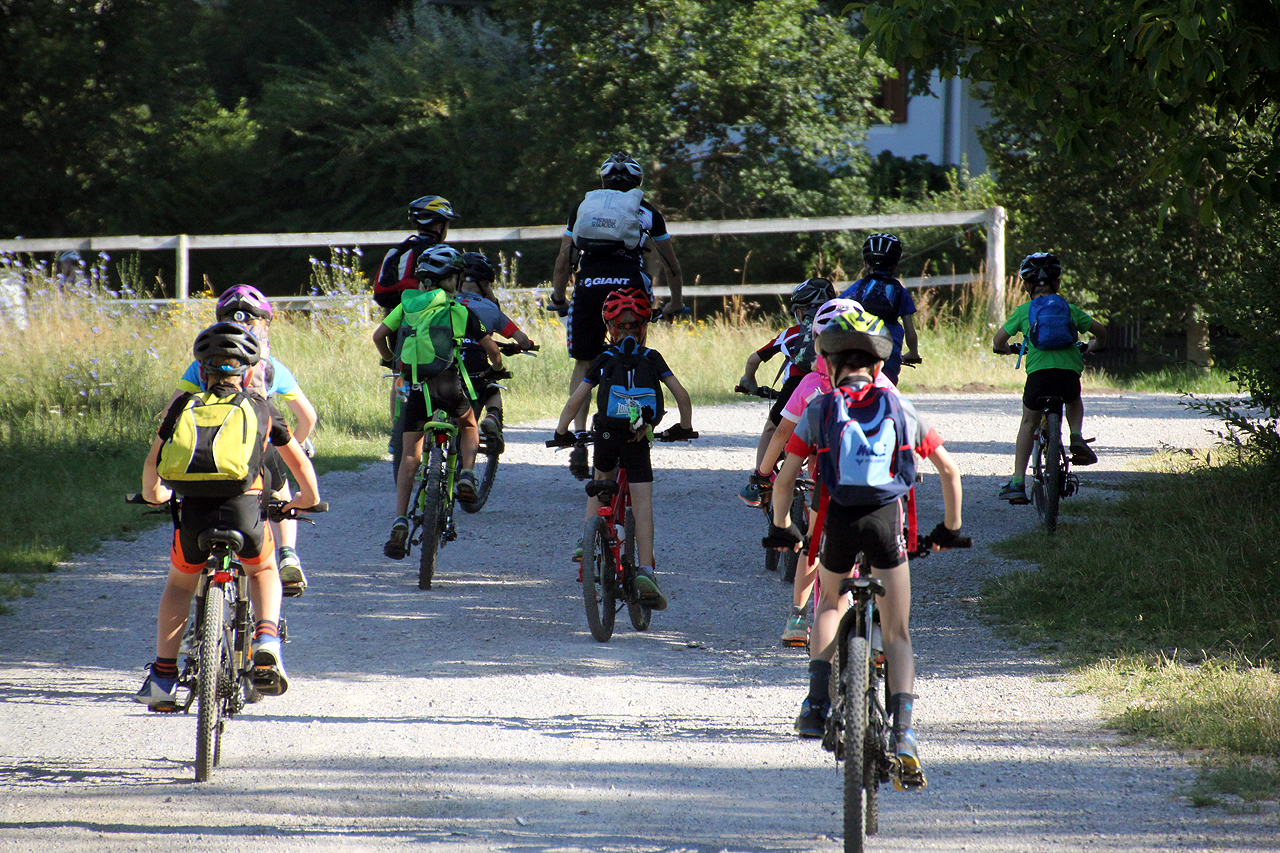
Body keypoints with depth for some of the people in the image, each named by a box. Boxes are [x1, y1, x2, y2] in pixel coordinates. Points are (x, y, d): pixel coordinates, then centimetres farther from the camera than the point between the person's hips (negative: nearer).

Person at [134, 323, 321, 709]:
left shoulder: (184, 406, 17)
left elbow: (153, 463, 17)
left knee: (179, 586, 30)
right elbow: (299, 461, 29)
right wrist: (308, 498, 49)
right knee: (263, 571, 33)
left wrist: (153, 495, 40)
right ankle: (266, 643, 6)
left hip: (194, 515, 0)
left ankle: (162, 678, 19)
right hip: (245, 513, 0)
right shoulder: (261, 408, 19)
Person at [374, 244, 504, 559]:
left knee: (410, 455, 6)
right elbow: (491, 348, 11)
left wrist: (391, 361, 33)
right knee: (468, 426, 31)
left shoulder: (408, 304, 11)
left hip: (416, 385, 1)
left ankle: (400, 522, -5)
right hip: (449, 382, -1)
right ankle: (467, 476, 5)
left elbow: (378, 336, 12)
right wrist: (497, 367, 34)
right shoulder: (460, 311, 7)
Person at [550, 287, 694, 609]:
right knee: (642, 503, -3)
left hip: (606, 433, 1)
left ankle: (588, 540, 22)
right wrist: (685, 427, 24)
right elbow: (681, 394, 8)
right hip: (639, 437, -1)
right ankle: (645, 569, -15)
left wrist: (562, 432, 19)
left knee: (602, 481, 30)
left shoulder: (603, 360, 11)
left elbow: (575, 400, 6)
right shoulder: (652, 359, 12)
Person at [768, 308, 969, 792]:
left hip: (839, 521, 0)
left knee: (831, 604, 29)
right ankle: (903, 734, -11)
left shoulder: (820, 410, 9)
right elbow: (949, 469, 20)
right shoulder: (899, 408, 14)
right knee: (897, 634, 5)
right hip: (887, 519, 0)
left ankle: (817, 706, 14)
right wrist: (951, 528, 32)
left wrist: (780, 527, 25)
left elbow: (785, 478, 9)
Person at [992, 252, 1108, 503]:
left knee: (1028, 423, 21)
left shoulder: (1023, 310, 13)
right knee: (1074, 401, 37)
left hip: (1039, 372, -1)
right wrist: (1095, 346, 44)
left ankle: (1017, 481, 13)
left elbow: (999, 340, 11)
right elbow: (1100, 330, 22)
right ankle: (1077, 437, 10)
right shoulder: (1070, 309, 18)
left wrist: (1005, 349, 35)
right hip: (1070, 374, 1)